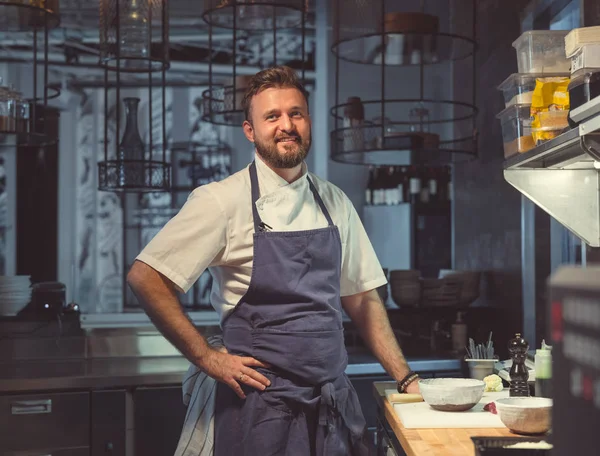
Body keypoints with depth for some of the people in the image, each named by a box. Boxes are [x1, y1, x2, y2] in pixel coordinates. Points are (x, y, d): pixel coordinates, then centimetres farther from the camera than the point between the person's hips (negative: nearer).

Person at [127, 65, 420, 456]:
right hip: (262, 405, -5)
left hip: (337, 401, 5)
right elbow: (145, 278, -11)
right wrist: (207, 358, -11)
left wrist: (405, 378, 7)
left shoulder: (335, 203, 7)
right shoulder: (222, 201, -9)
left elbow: (362, 299, 13)